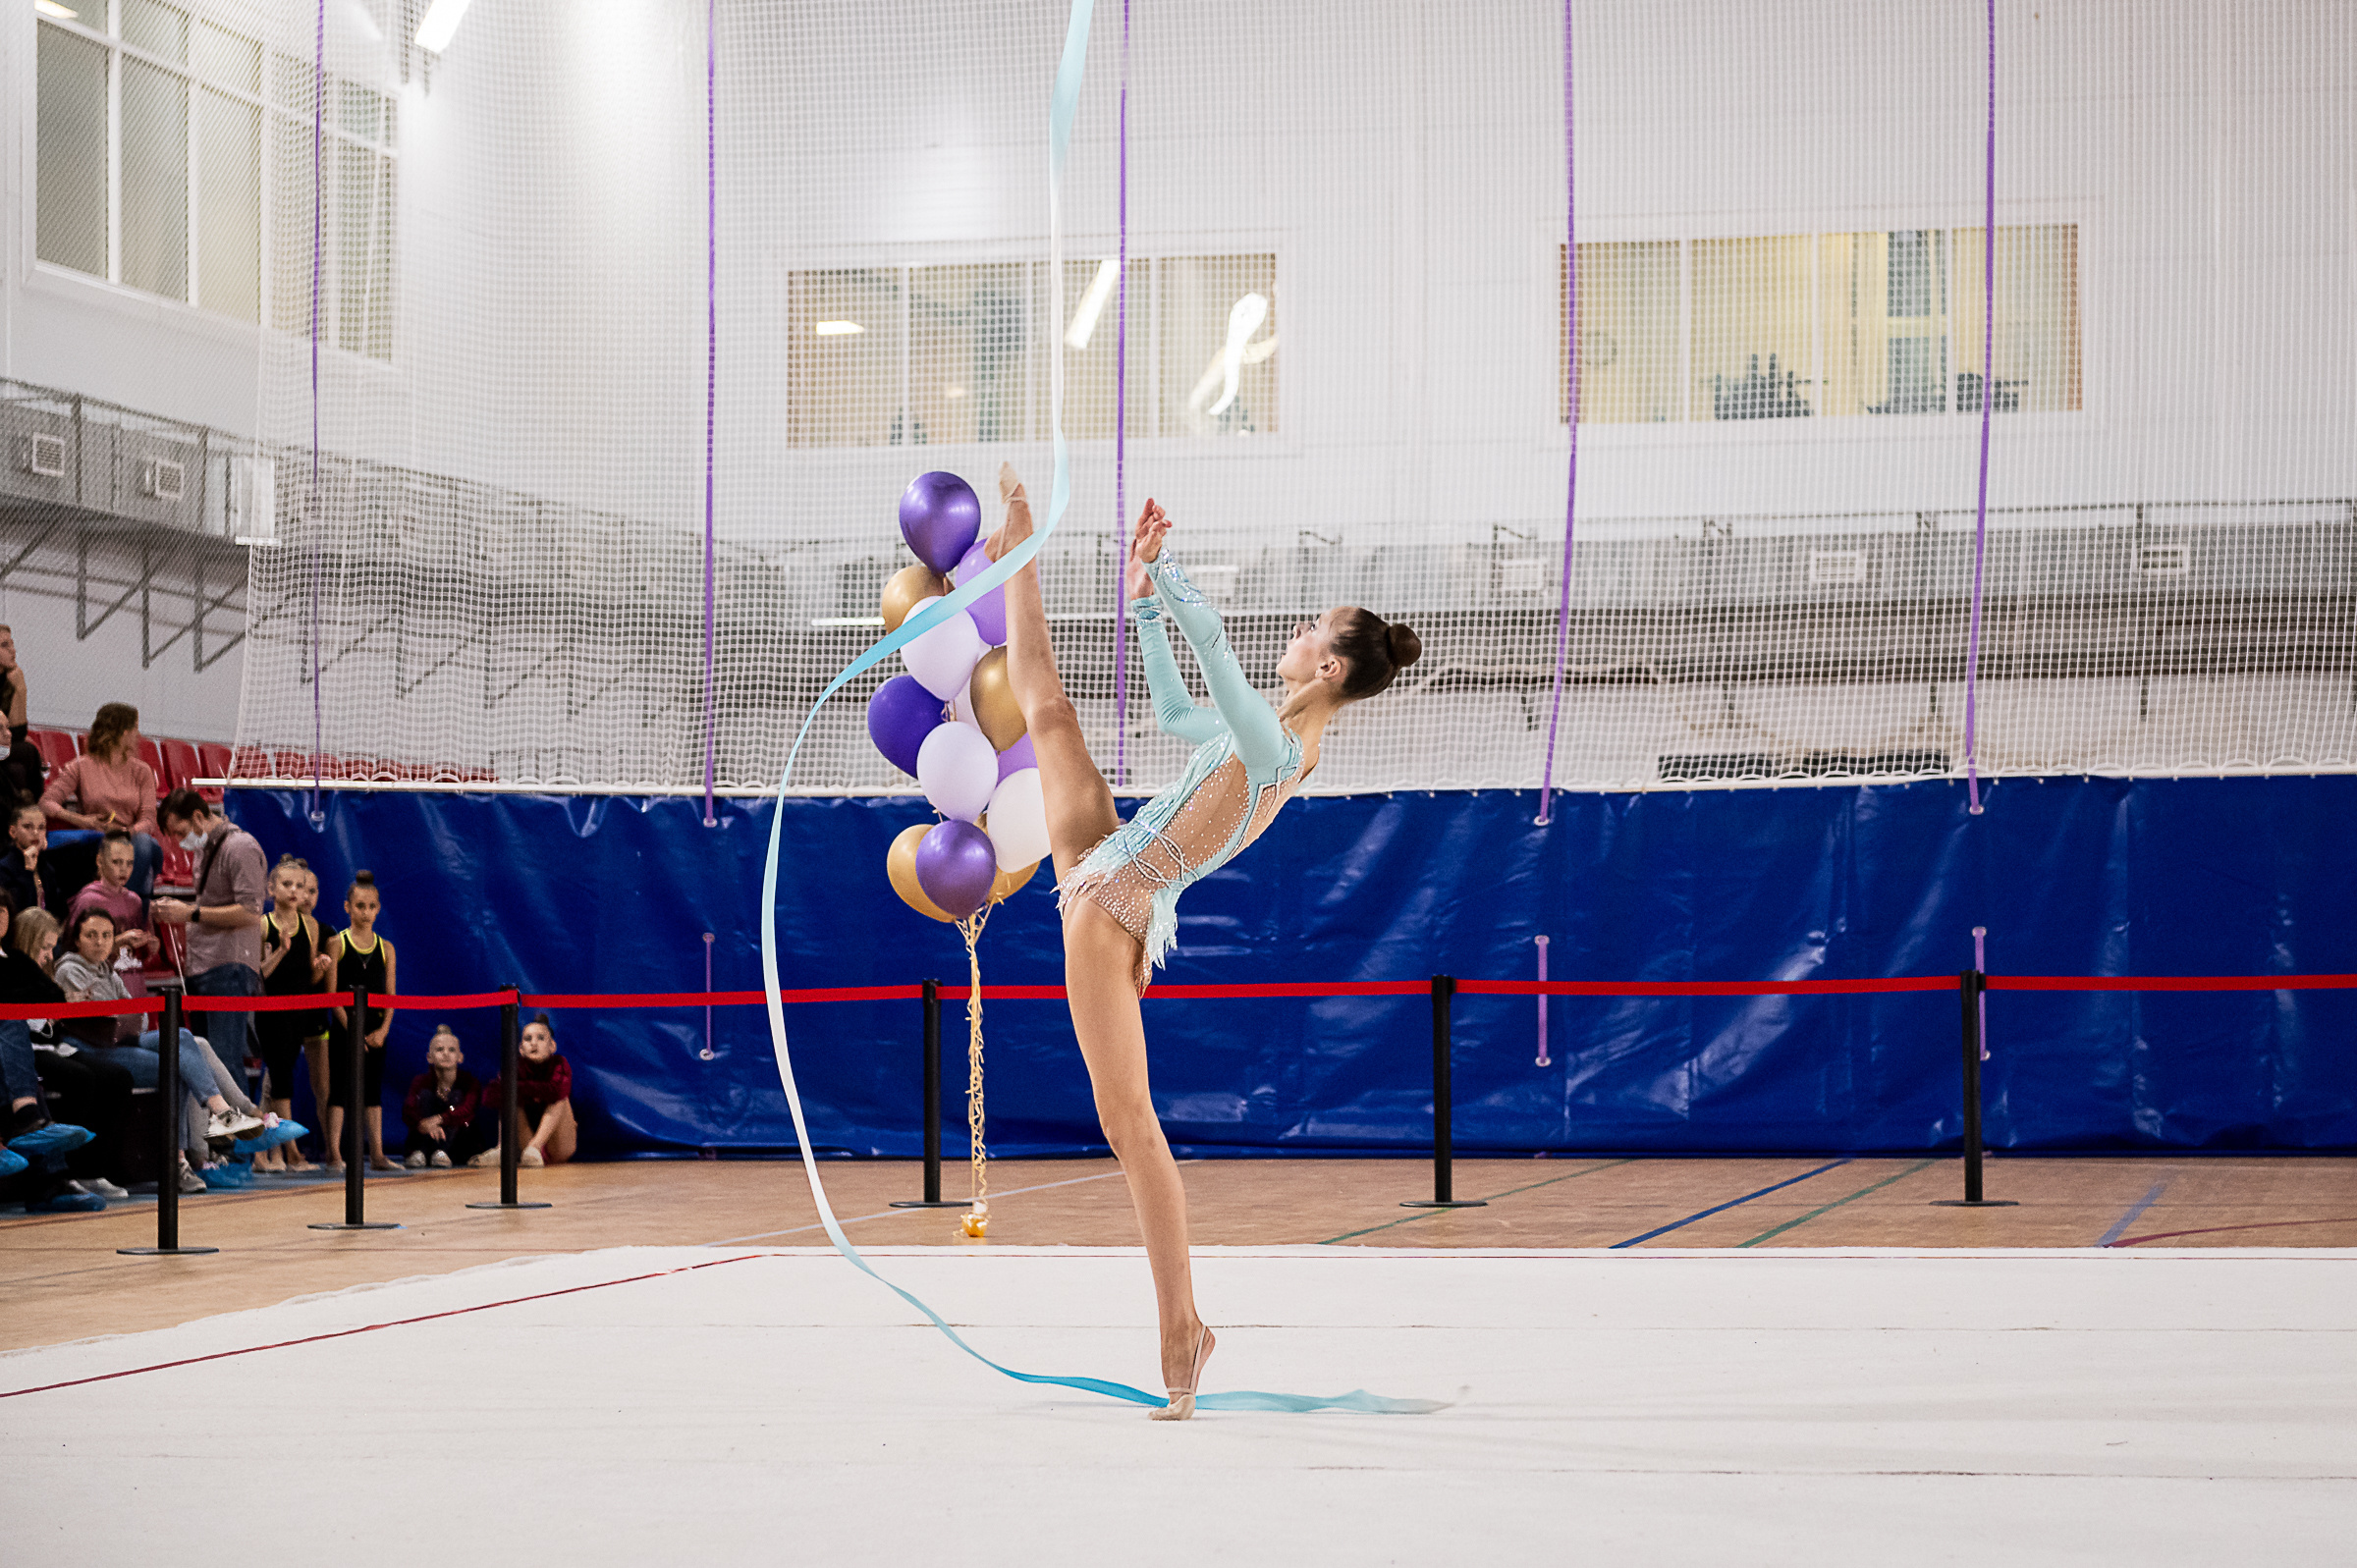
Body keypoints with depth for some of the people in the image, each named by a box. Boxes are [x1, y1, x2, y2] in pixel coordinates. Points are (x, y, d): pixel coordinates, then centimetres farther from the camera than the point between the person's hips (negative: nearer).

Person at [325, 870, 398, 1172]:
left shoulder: (385, 948, 9)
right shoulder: (337, 944, -1)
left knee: (374, 1090, 6)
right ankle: (334, 1154, -6)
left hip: (375, 1030, 4)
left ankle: (377, 1154, 8)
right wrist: (350, 1028, -14)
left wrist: (383, 1030, -8)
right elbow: (332, 993, -7)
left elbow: (390, 996, 6)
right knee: (340, 1088, -5)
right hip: (344, 1027, -4)